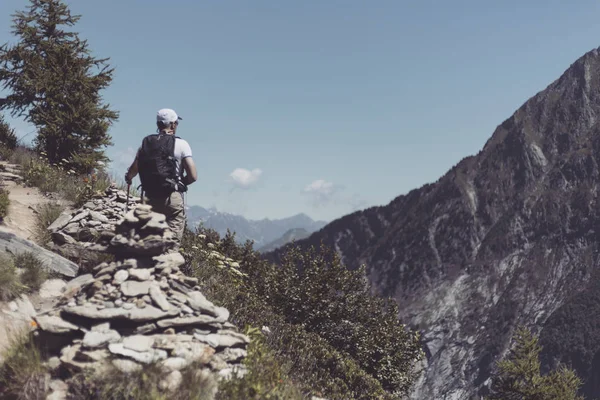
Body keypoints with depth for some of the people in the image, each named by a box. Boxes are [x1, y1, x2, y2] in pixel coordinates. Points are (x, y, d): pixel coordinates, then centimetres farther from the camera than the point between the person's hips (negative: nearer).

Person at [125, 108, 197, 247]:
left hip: (151, 198, 5)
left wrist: (128, 179, 34)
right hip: (173, 198, -4)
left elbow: (130, 173, 10)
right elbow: (193, 176, -9)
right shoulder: (180, 144, -4)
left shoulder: (145, 143, 8)